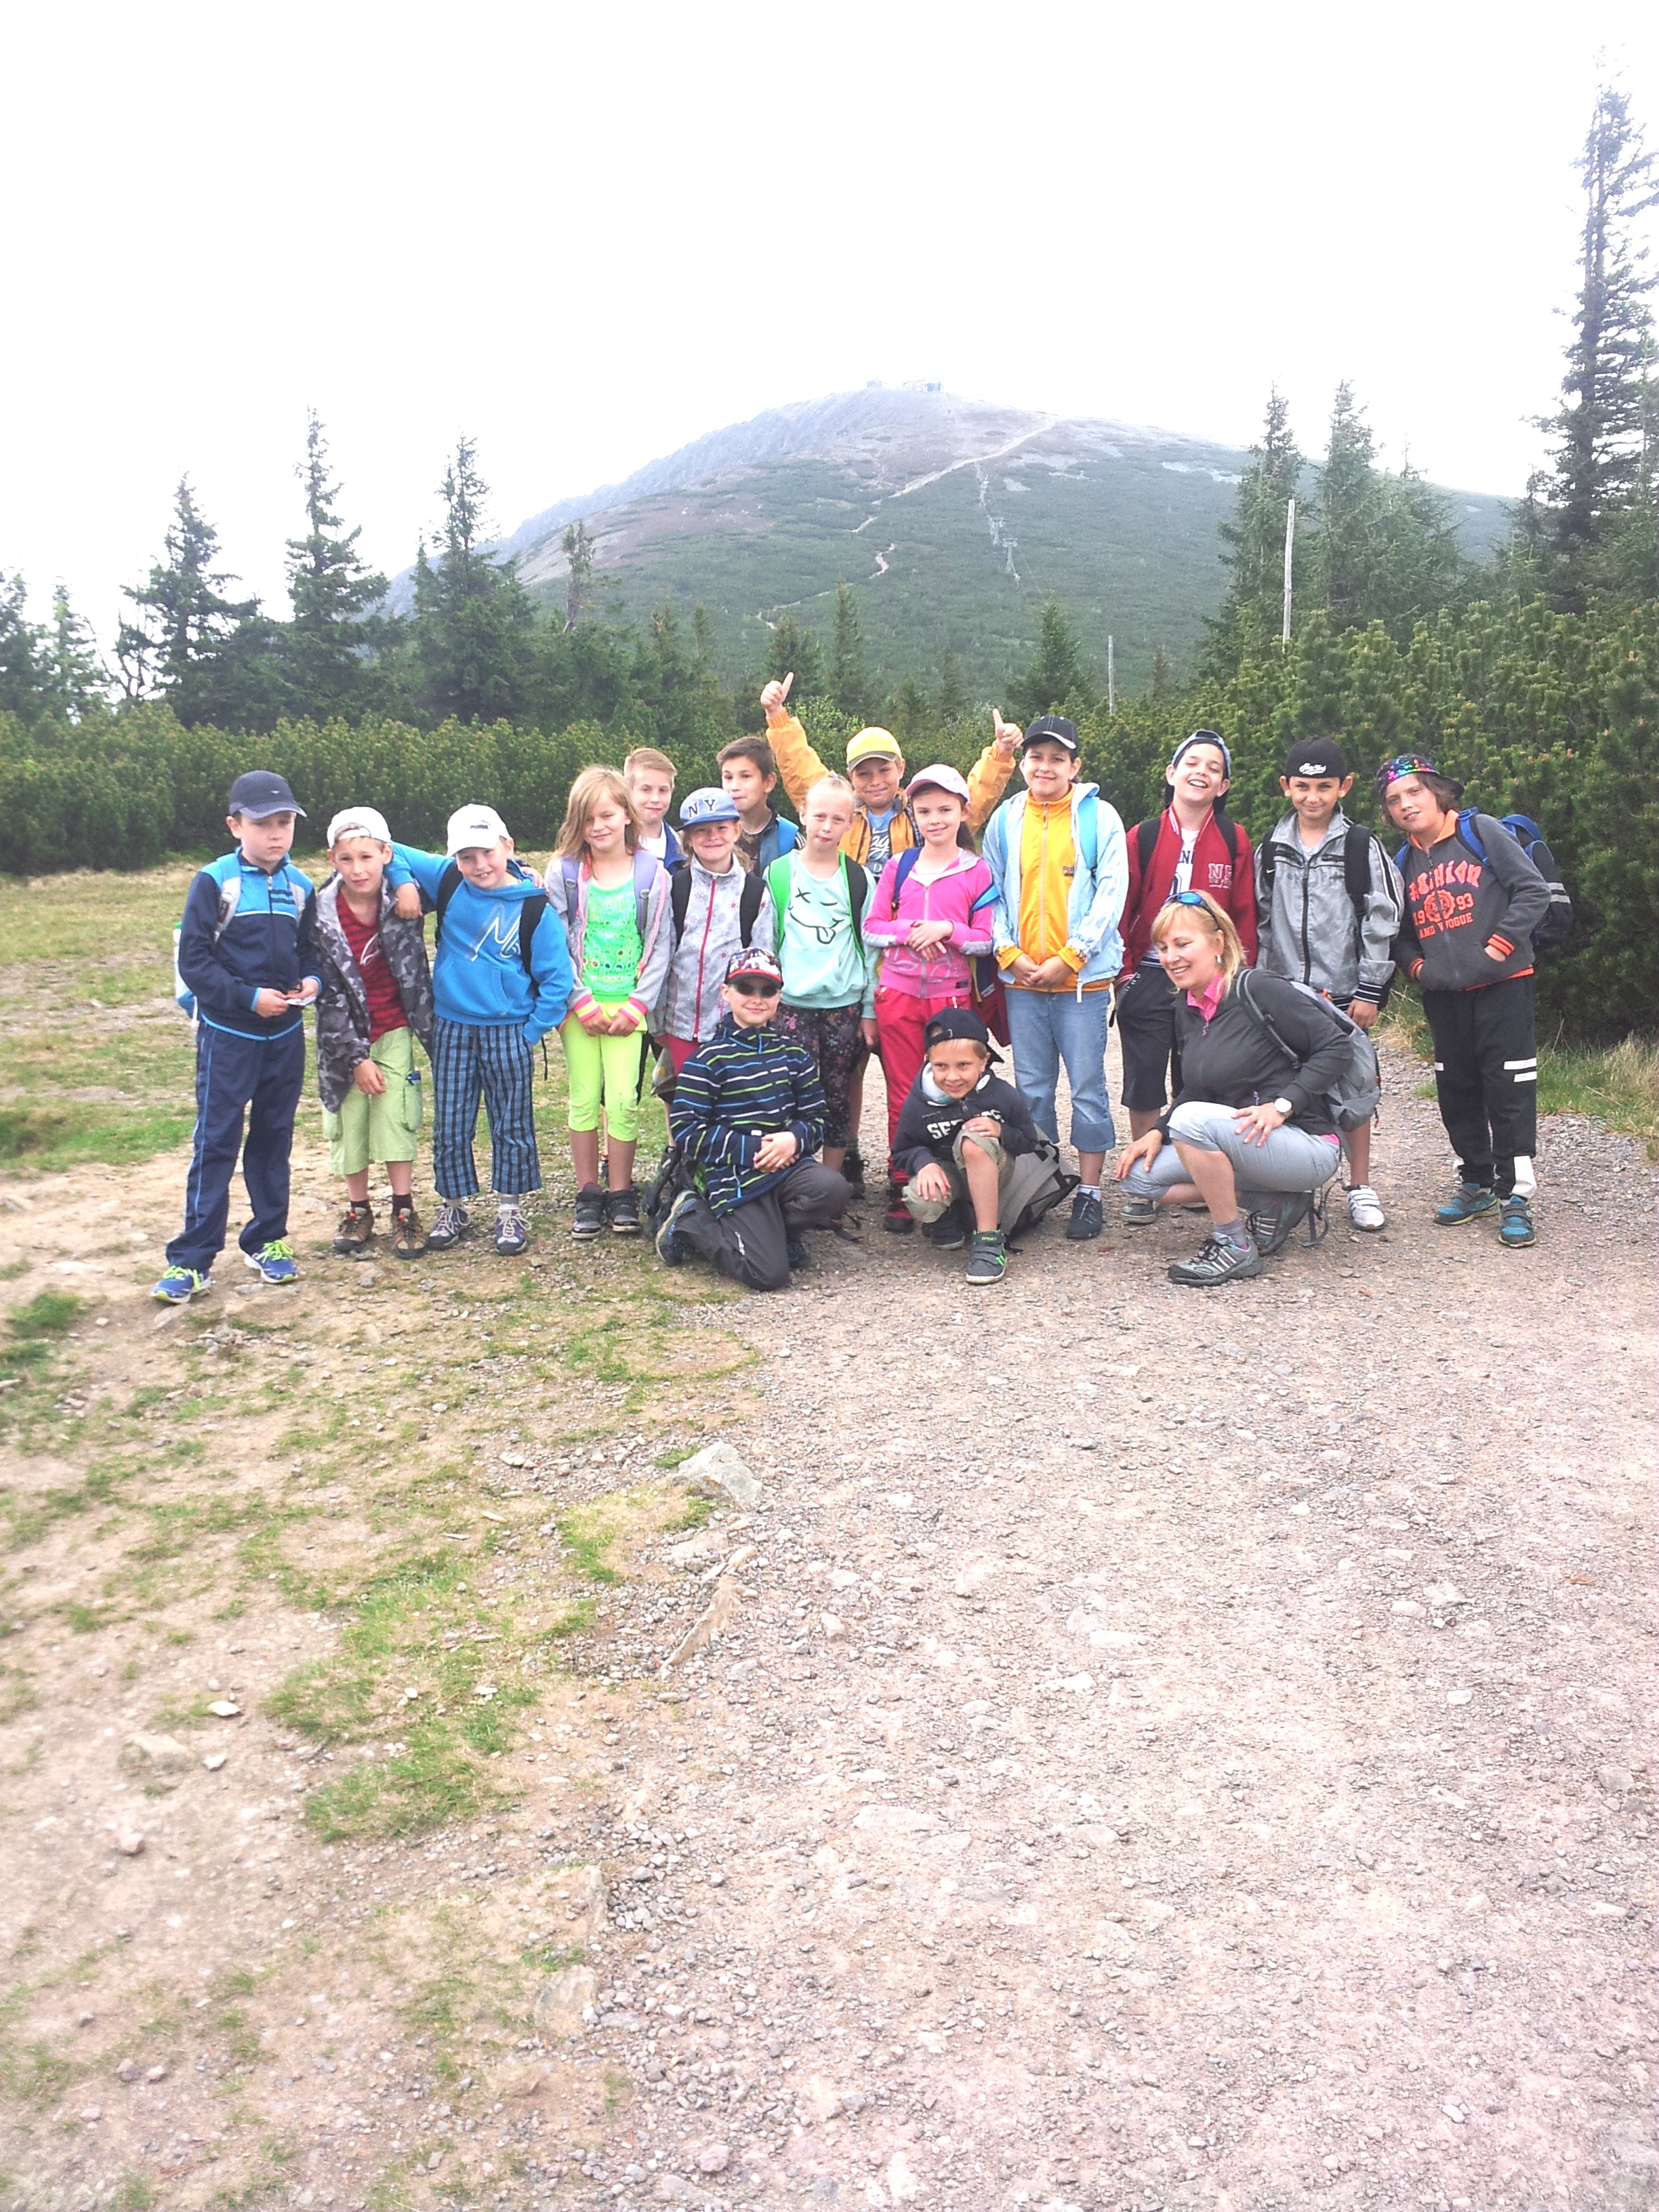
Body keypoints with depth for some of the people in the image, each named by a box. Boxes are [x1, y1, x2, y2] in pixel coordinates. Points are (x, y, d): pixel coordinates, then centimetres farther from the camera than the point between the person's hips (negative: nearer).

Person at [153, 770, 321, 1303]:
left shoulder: (300, 886, 4)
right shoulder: (214, 882, -10)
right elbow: (193, 960, -12)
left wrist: (312, 982, -8)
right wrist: (248, 996, -20)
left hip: (285, 1035, 4)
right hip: (227, 1034, -4)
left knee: (274, 1138, 13)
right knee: (216, 1143, -2)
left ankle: (267, 1239, 25)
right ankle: (192, 1258, 5)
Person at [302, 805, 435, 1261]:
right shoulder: (322, 916, -13)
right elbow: (329, 993, -11)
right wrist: (355, 1057, -13)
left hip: (395, 1032, 1)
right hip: (345, 1037, 0)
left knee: (397, 1117, -4)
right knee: (350, 1124, 6)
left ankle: (404, 1211, 9)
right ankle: (358, 1211, 22)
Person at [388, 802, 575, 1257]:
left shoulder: (535, 907, -9)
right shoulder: (447, 881, -1)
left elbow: (556, 979, -5)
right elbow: (391, 851, 8)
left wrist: (534, 1031, -10)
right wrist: (405, 881, -10)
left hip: (509, 1032, -2)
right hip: (451, 1028, 3)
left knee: (511, 1125, 9)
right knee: (449, 1126, 10)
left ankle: (510, 1211, 22)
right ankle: (452, 1207, 26)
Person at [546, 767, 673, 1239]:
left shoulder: (652, 875, 1)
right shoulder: (564, 873, 1)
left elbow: (661, 946, 1)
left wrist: (638, 1004, -7)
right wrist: (583, 1003, -9)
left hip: (629, 1007, 0)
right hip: (579, 1006, 1)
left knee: (623, 1099, -6)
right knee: (584, 1098, 3)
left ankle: (621, 1193, 9)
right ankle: (588, 1195, 15)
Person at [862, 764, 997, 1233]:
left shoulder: (977, 872, 3)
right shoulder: (898, 866, 8)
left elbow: (987, 940, 0)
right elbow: (871, 929, 6)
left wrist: (947, 930, -16)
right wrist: (910, 932, -12)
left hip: (952, 996, -1)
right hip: (898, 994, 1)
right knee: (903, 1094, 4)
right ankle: (900, 1189, 11)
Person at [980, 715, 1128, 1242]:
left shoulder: (1099, 817, -1)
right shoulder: (1005, 820, 8)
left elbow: (1111, 894, -5)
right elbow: (992, 894, 10)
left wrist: (1068, 958, -11)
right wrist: (1008, 953, -5)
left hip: (1083, 978, -3)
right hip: (1021, 980, 3)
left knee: (1088, 1087, 1)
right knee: (1032, 1088, 10)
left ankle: (1089, 1193, 9)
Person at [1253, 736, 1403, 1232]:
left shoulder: (1362, 847, 0)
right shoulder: (1270, 850, 9)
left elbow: (1381, 921, -3)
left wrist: (1370, 990, -8)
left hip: (1343, 992, -2)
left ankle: (1361, 1187, 15)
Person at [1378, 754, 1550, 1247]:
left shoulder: (1481, 832, -3)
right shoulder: (1404, 863, 11)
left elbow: (1534, 892, -7)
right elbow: (1400, 931, 19)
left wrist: (1498, 946, -13)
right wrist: (1416, 965, 1)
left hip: (1501, 984, -5)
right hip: (1442, 994, 5)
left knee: (1509, 1089, -4)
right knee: (1457, 1091, 10)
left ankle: (1516, 1195, 2)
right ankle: (1476, 1184, 24)